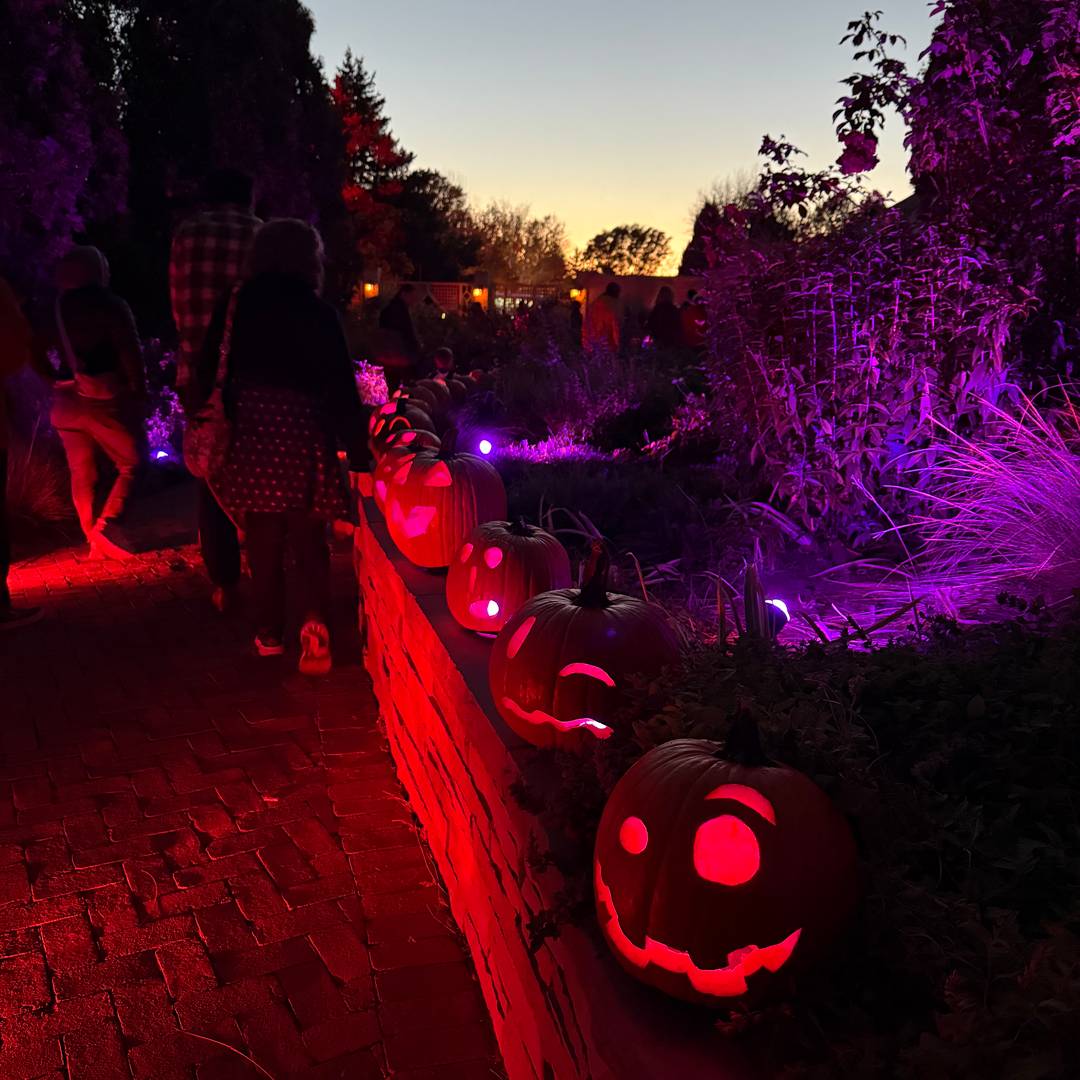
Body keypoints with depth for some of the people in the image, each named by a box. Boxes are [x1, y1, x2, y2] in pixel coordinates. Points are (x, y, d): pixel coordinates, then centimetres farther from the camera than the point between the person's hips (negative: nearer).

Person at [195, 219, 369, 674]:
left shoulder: (234, 306, 3)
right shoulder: (318, 312, -5)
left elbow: (209, 373, 5)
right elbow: (341, 386, -7)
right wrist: (357, 450, -4)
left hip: (250, 433, 2)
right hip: (303, 433, -2)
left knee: (263, 538, 12)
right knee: (307, 538, 7)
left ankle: (270, 633, 18)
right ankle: (313, 622, -12)